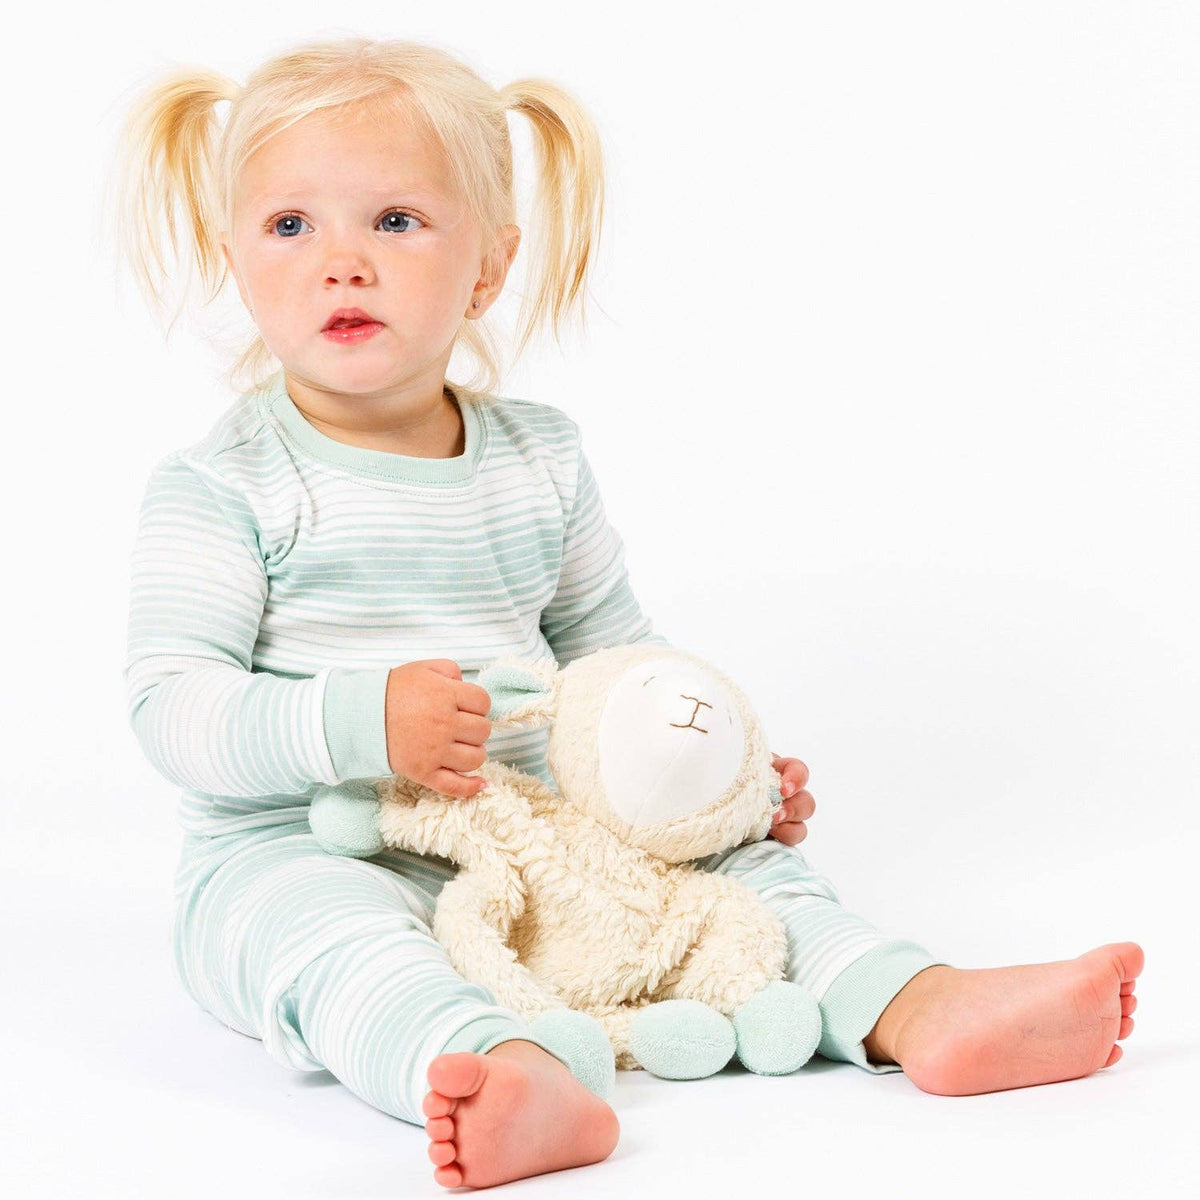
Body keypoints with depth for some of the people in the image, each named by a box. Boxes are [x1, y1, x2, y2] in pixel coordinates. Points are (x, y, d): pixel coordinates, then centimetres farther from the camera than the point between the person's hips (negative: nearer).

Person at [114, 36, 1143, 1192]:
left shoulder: (541, 460, 8)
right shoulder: (220, 486, -7)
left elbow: (612, 650, 18)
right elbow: (171, 706, -14)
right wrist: (361, 723, -28)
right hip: (305, 860, -5)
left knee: (733, 859, -8)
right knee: (331, 935, -37)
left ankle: (925, 1013, -18)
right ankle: (519, 1083, -61)